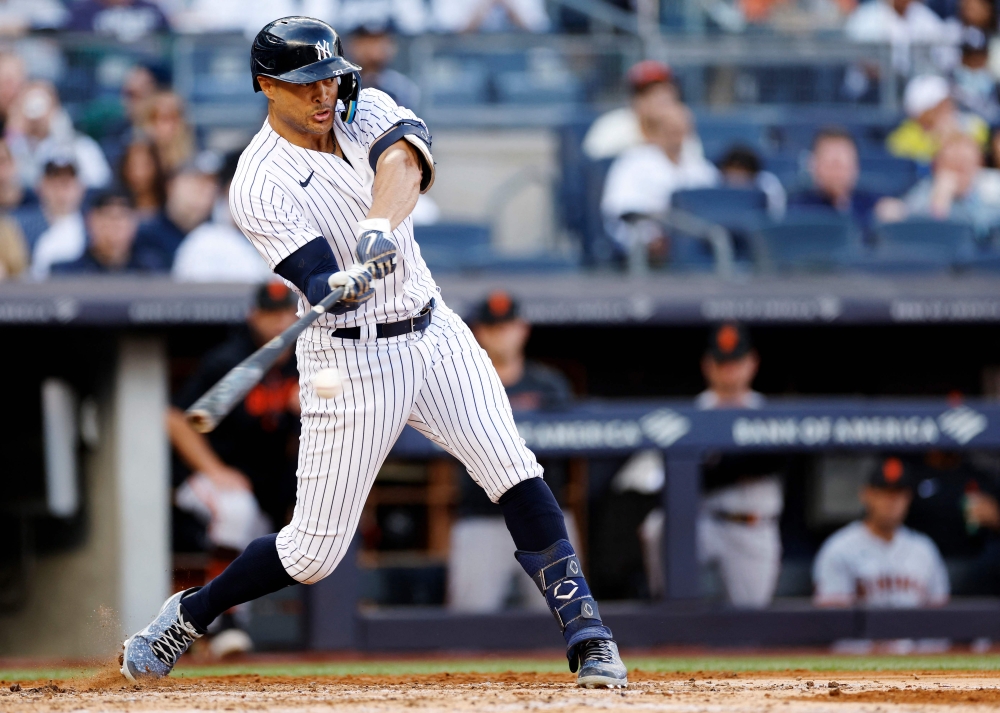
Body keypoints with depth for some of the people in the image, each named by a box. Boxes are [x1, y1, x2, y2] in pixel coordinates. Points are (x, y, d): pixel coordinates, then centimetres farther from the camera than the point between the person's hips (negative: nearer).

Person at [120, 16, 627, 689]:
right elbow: (319, 287, -25)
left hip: (432, 329, 4)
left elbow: (405, 160, -24)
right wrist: (342, 287, -49)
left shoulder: (365, 110, -1)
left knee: (514, 472, -13)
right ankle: (188, 614, 23)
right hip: (353, 360, -4)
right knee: (314, 551, 0)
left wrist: (379, 227, -44)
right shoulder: (260, 185, -15)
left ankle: (587, 635, -10)